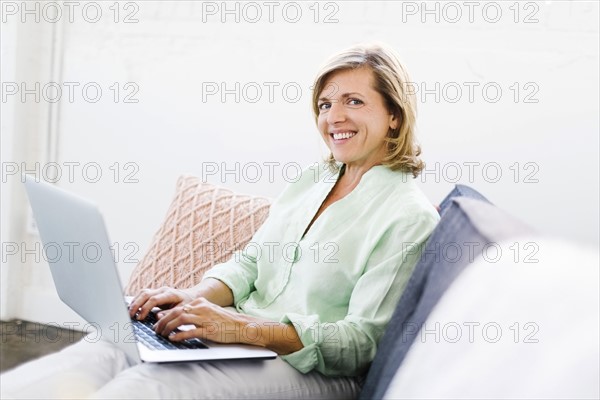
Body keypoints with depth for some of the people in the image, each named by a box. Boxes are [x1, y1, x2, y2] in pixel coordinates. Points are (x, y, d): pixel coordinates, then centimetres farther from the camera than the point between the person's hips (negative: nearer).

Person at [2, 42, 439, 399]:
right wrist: (195, 297, -5)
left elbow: (364, 341, -12)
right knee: (103, 352, -19)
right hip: (242, 338, 6)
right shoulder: (310, 181, 17)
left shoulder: (409, 216, -7)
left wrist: (245, 328, -23)